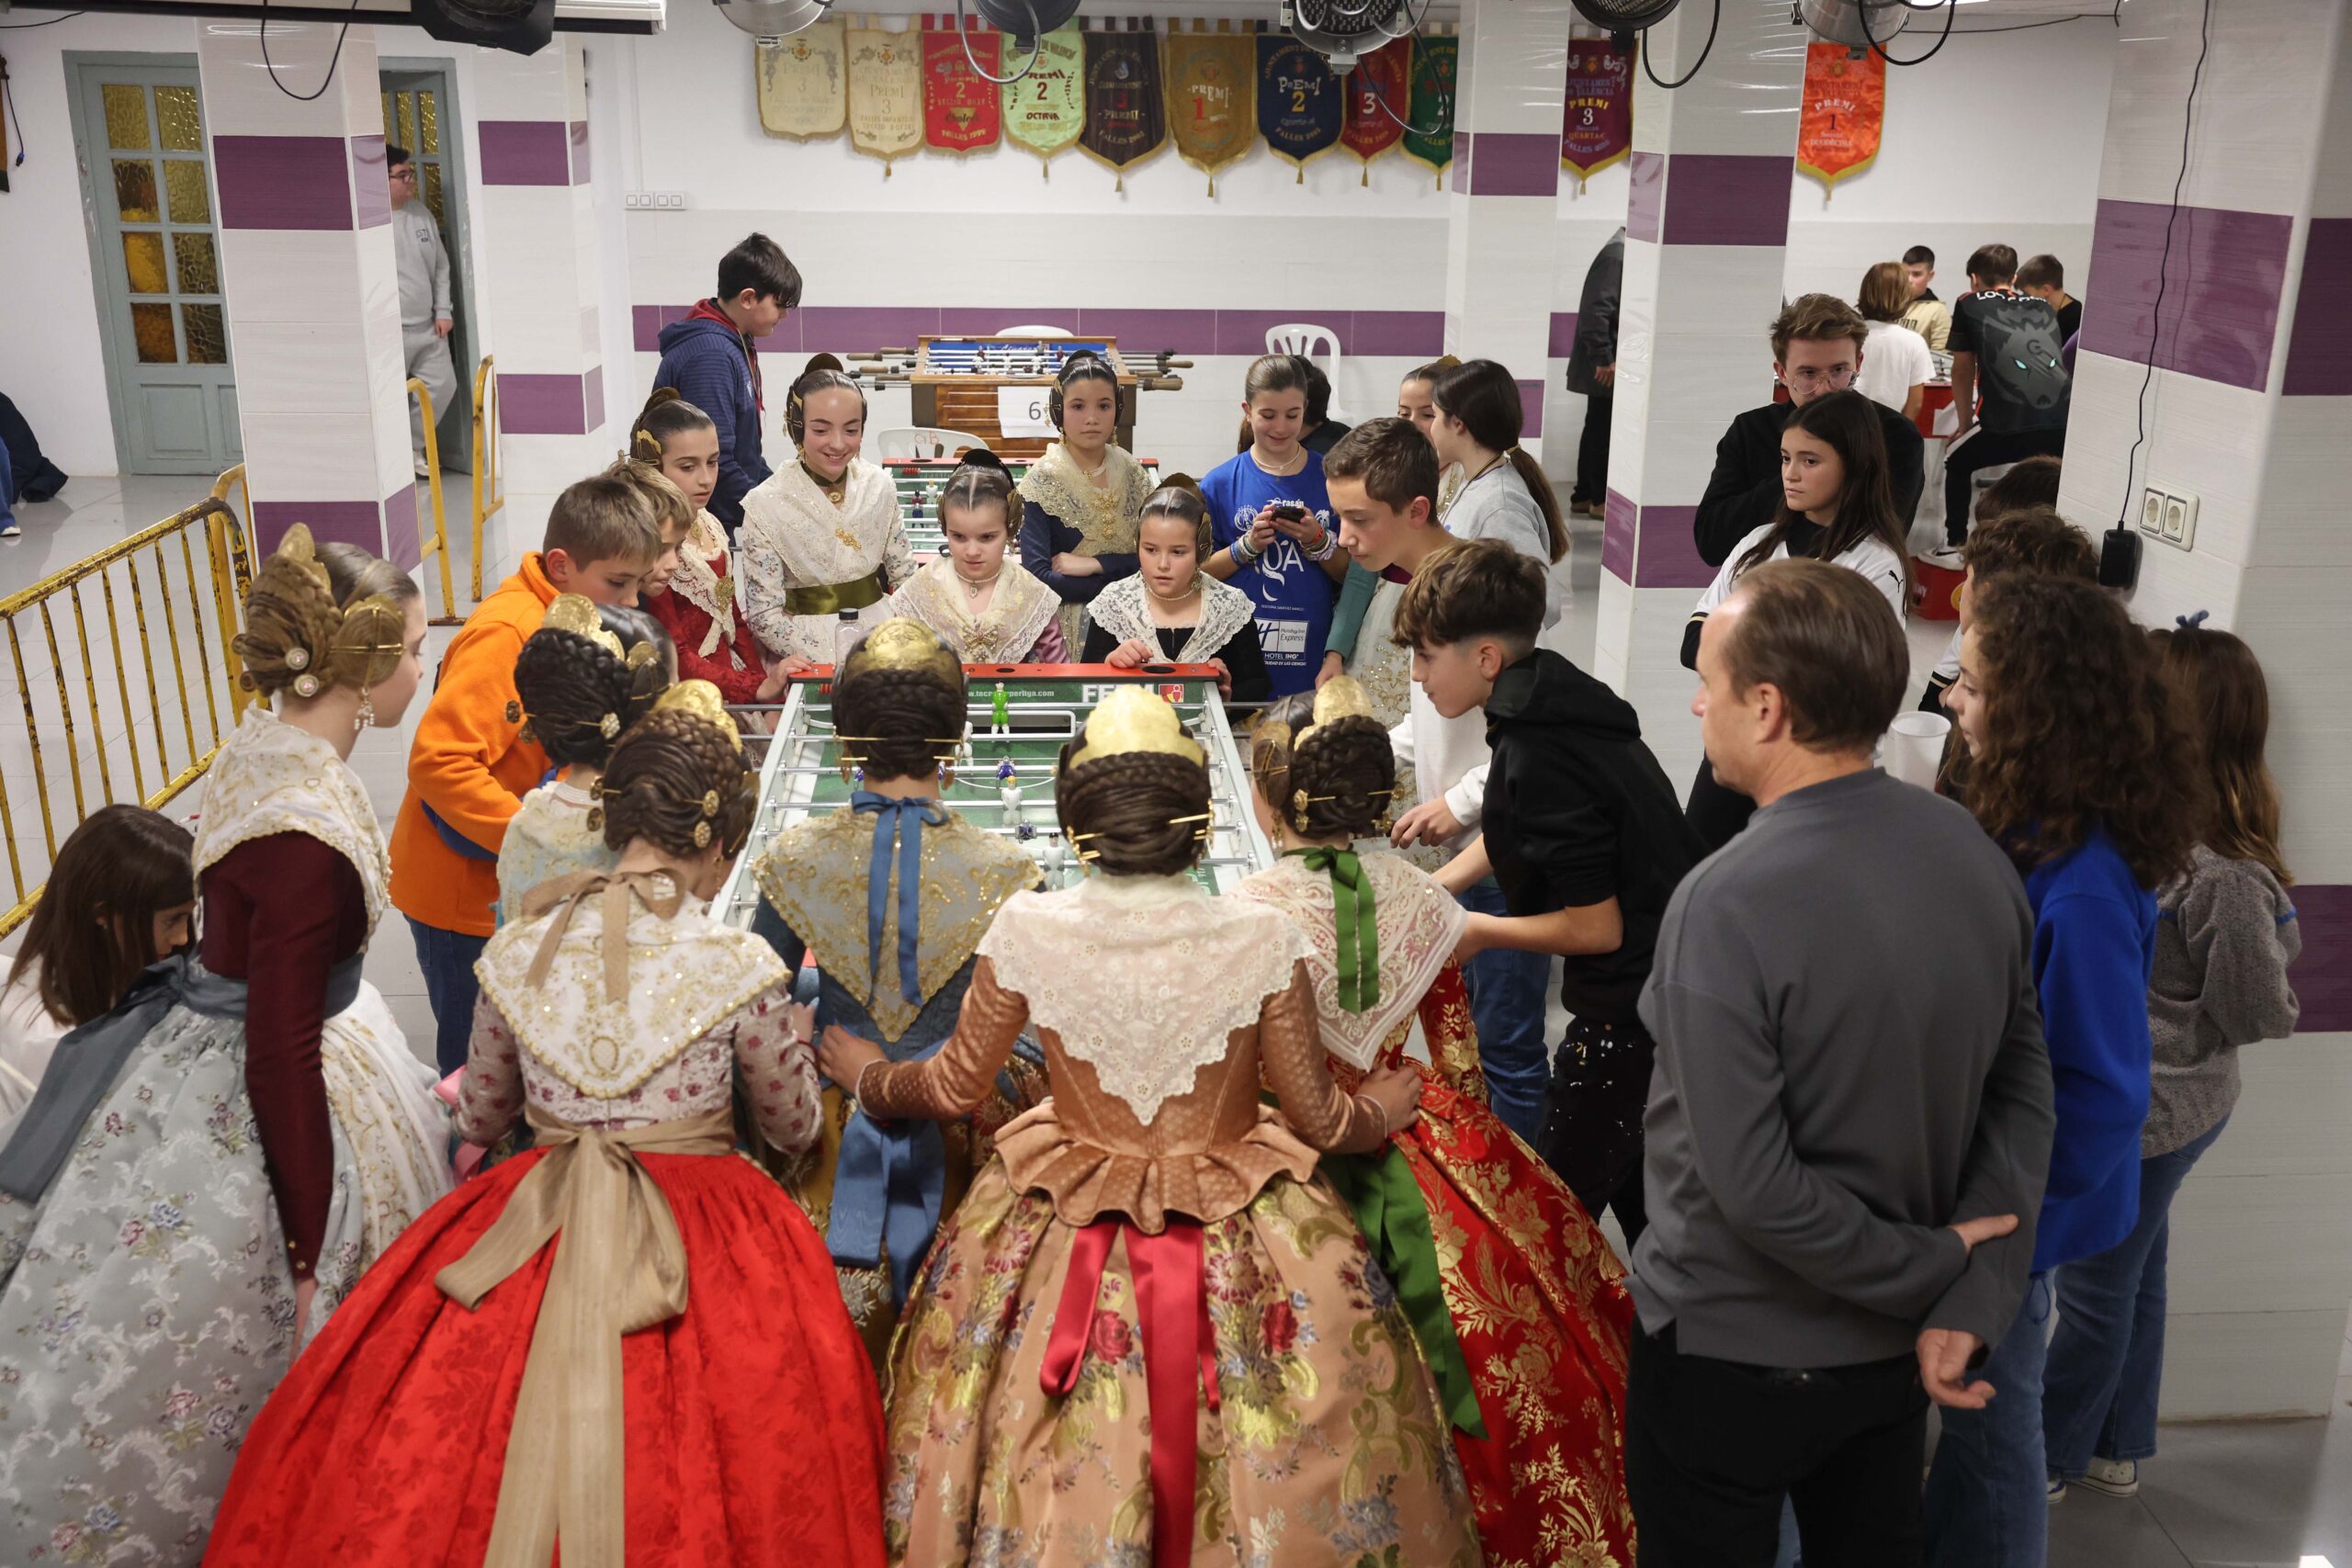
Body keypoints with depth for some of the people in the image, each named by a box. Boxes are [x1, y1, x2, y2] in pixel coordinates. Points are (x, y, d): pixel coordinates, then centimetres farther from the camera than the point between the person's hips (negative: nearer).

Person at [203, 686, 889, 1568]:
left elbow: (479, 1119, 13)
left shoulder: (516, 954, -3)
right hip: (700, 1248, -2)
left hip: (529, 1231, 3)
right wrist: (796, 1039, 22)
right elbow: (794, 1129, 3)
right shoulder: (742, 967, -12)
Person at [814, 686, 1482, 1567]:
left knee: (1054, 1468, 21)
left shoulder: (1027, 930, -13)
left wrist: (867, 1076, 20)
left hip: (1063, 1241, 1)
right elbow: (1318, 1120, -6)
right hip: (1242, 1248, -1)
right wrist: (1382, 1113, 17)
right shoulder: (1263, 941, -15)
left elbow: (954, 1088, -1)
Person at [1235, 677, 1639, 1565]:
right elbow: (1459, 1057, 6)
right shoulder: (1419, 897, -3)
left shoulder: (1245, 918, -15)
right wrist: (1466, 1144, 20)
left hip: (1304, 1161, -4)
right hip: (1421, 1149, 4)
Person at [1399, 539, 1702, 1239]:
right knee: (1633, 1191, 26)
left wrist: (1479, 933, -8)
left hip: (1633, 1010, -10)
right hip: (1662, 986, 10)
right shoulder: (1553, 700, 4)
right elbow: (1512, 837, 21)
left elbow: (1596, 926, -21)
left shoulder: (1537, 757, -26)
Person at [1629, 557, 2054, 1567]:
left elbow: (1753, 1190, -28)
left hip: (1730, 1355, -6)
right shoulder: (1971, 850, -8)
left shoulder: (1727, 904, -30)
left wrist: (1932, 1271, -13)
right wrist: (1972, 1298, -8)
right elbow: (2023, 1094, -2)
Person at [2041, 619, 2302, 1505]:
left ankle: (2046, 1460, 31)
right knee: (2132, 1278, 23)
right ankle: (2115, 1451, 42)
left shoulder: (2219, 873, -29)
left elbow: (2258, 1012, -19)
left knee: (2095, 1292, 11)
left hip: (2145, 1116, -8)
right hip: (2160, 1105, 8)